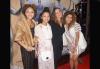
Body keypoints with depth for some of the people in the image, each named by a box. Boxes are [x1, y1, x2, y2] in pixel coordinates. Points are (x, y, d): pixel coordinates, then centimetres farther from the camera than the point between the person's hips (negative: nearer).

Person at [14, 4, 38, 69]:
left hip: (33, 48, 6)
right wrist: (26, 47, -15)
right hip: (26, 49, -6)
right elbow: (17, 39, -15)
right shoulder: (21, 23, -14)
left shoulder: (34, 22, 4)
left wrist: (36, 41, 0)